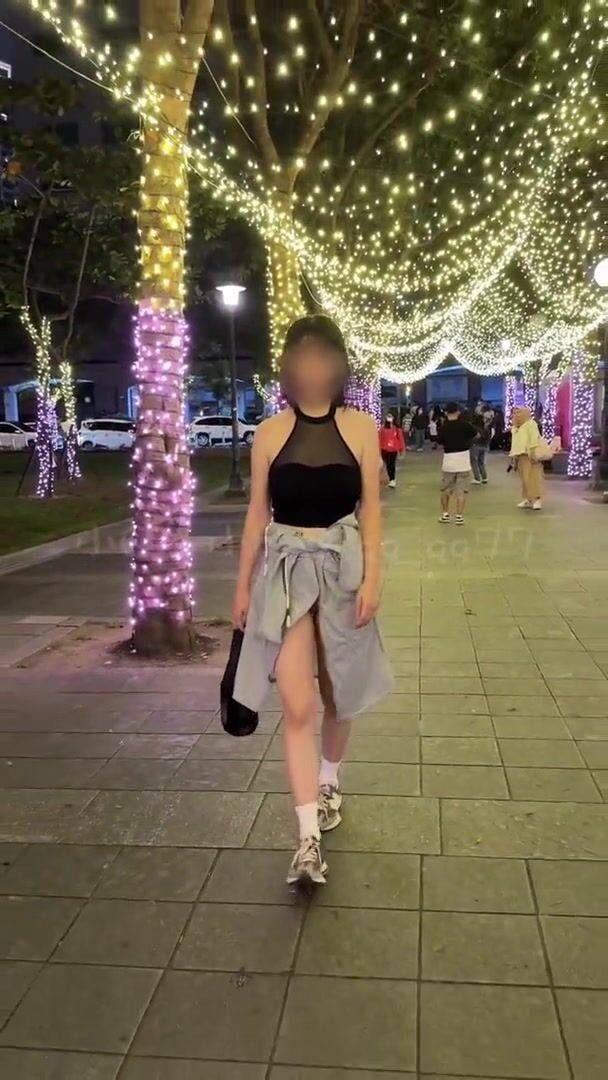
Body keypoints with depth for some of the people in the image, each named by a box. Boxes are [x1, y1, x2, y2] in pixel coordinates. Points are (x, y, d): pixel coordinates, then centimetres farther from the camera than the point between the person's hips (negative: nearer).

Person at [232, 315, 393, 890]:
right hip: (286, 568, 0)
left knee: (336, 695, 15)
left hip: (342, 567, 1)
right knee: (297, 707, -8)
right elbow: (257, 513, 5)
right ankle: (309, 840, -2)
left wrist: (372, 577, -9)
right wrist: (243, 585, 6)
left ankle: (329, 781, 43)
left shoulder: (360, 428, 0)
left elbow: (370, 508, 0)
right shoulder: (270, 433, 1)